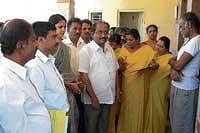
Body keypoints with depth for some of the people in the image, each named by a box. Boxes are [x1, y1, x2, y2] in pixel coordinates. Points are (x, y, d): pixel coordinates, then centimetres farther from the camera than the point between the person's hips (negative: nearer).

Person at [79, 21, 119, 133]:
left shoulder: (110, 49, 7)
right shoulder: (86, 50, -12)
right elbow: (84, 75, -16)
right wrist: (93, 97, -17)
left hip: (108, 98, 6)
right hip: (93, 99, -6)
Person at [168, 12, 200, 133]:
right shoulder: (189, 41, 13)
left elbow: (178, 65, -22)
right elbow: (177, 62, 12)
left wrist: (171, 62, 0)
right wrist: (173, 70, -10)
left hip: (185, 89, -9)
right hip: (177, 85, 9)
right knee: (174, 118, 19)